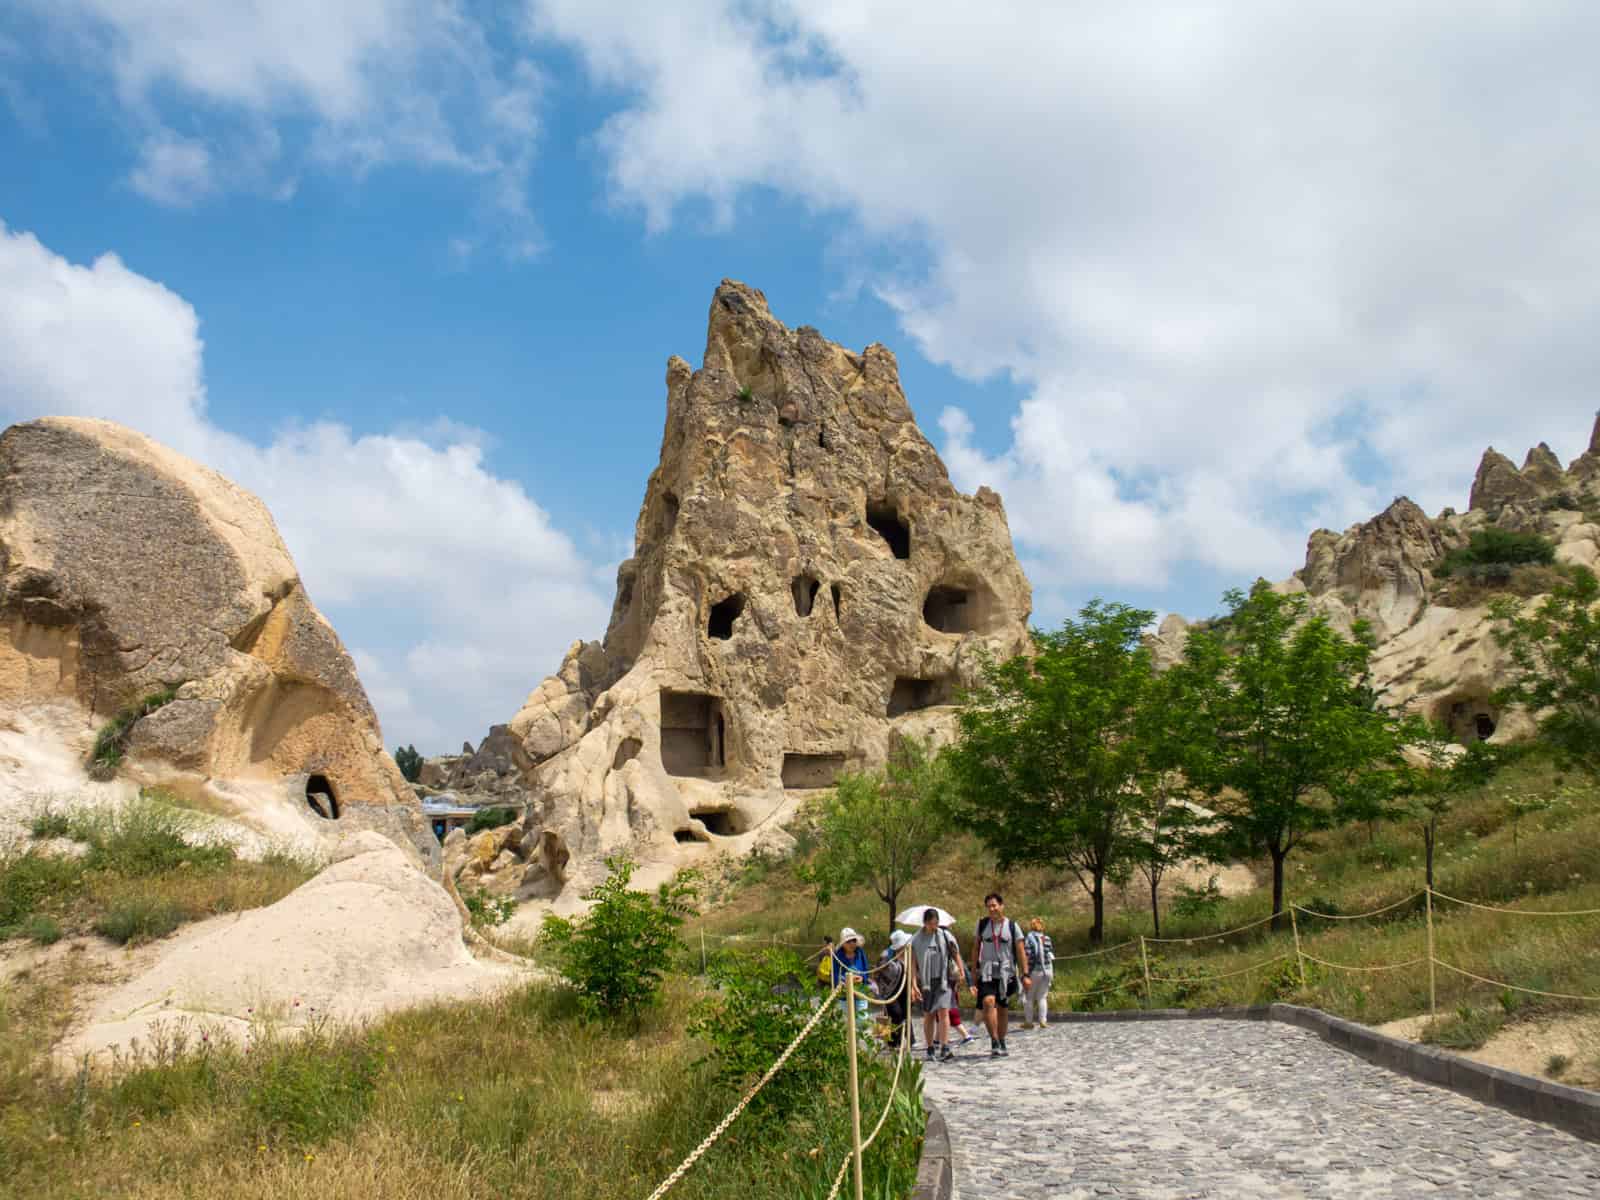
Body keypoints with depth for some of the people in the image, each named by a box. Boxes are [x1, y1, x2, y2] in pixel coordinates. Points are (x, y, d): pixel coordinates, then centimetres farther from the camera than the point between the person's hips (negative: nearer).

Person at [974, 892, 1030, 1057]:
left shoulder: (1012, 926, 1)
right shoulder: (982, 924, 5)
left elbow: (1021, 951, 2)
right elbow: (976, 948, 12)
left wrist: (1025, 975, -4)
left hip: (1006, 973, 0)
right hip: (987, 972, 0)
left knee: (1001, 1008, 8)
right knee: (988, 1002, -21)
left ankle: (1001, 1044, 24)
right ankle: (994, 1043, -20)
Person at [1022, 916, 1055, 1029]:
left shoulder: (1029, 939, -7)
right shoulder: (1047, 939, 6)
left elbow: (1027, 956, -12)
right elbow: (1052, 956, 8)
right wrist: (1053, 972, 15)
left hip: (1034, 970, -4)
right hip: (1047, 970, 4)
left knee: (1029, 997, 8)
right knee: (1042, 997, 13)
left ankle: (1028, 1022, 10)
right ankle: (1043, 1021, 8)